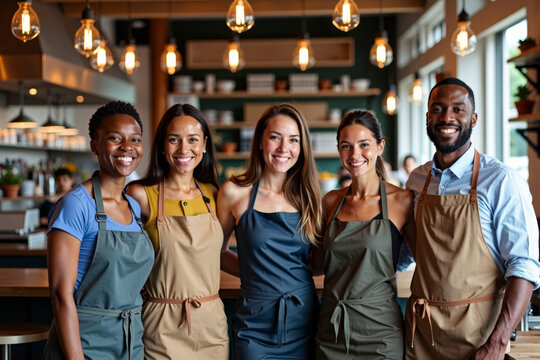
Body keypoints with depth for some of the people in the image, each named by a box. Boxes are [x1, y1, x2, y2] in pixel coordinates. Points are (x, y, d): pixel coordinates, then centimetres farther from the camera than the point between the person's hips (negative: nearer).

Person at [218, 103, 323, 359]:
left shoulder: (308, 195, 5)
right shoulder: (235, 192, -2)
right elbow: (218, 252, 9)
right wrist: (254, 271, -4)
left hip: (305, 322, 2)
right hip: (257, 326, -2)